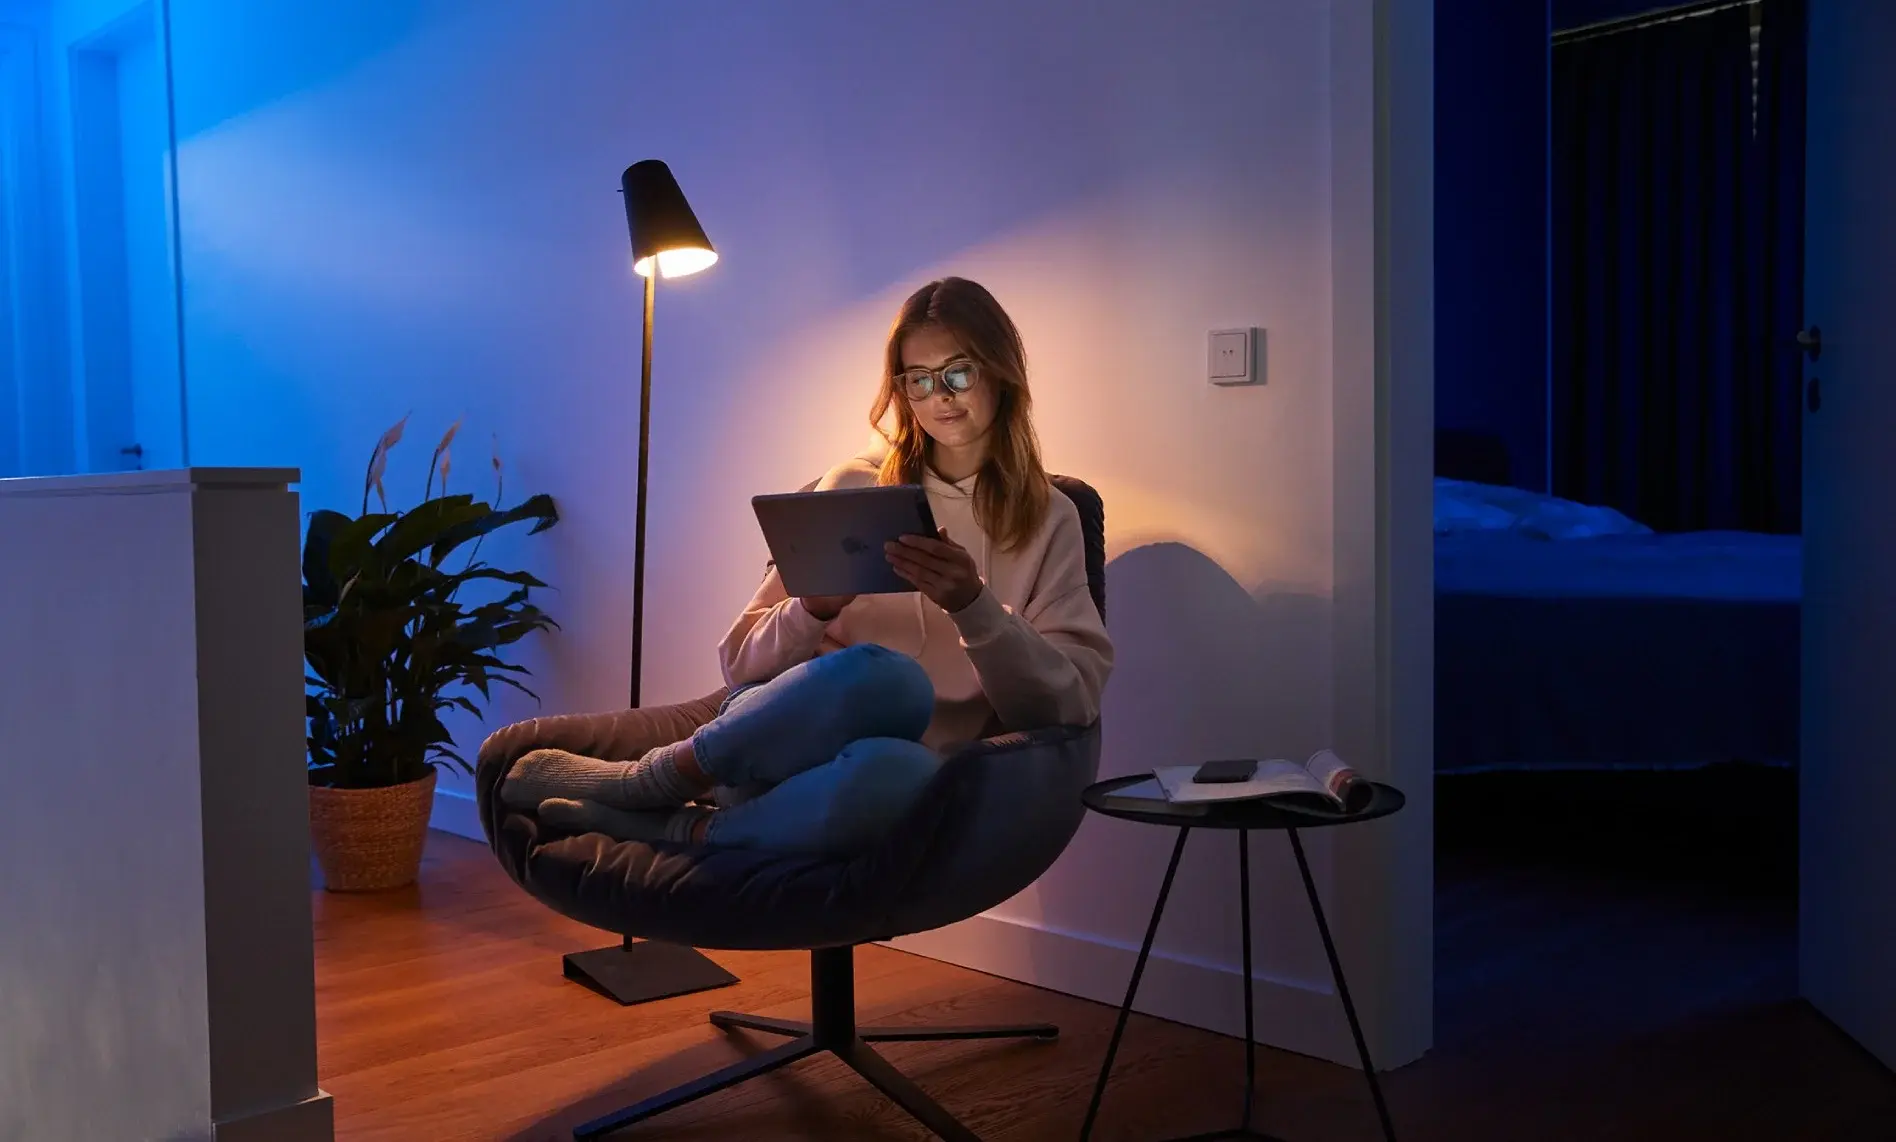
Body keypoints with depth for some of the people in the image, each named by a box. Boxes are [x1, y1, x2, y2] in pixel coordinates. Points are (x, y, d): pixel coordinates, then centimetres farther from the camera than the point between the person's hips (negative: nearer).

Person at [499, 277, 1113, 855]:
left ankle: (685, 830, -15)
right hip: (774, 739, 1)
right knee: (885, 677, -37)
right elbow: (742, 661, 11)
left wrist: (974, 607, -16)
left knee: (900, 770, -41)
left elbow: (1071, 702, -1)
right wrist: (814, 611, -10)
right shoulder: (852, 487, 12)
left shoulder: (1049, 521, 10)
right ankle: (646, 782, -16)